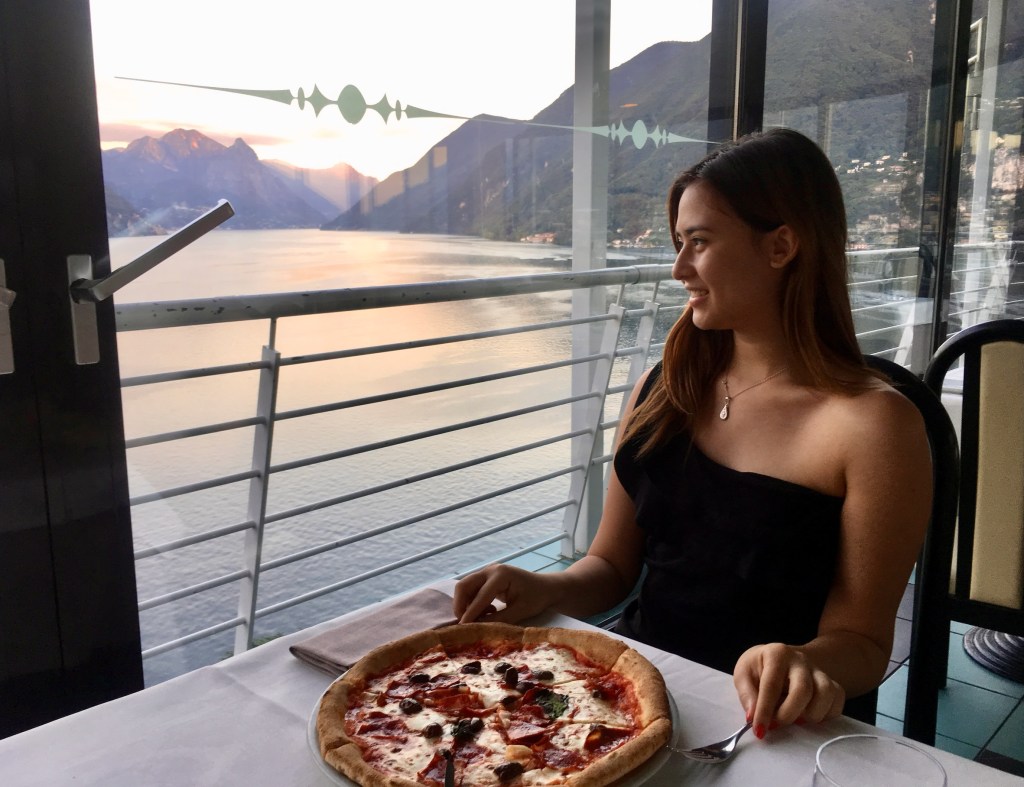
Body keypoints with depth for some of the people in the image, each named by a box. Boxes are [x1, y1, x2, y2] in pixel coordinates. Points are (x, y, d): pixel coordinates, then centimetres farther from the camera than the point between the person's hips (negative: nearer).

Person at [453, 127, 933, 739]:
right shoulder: (664, 389, 5)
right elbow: (613, 564, 10)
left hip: (769, 732, -4)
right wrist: (545, 590, -9)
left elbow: (862, 641, -7)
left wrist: (807, 665, -29)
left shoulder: (875, 426, -11)